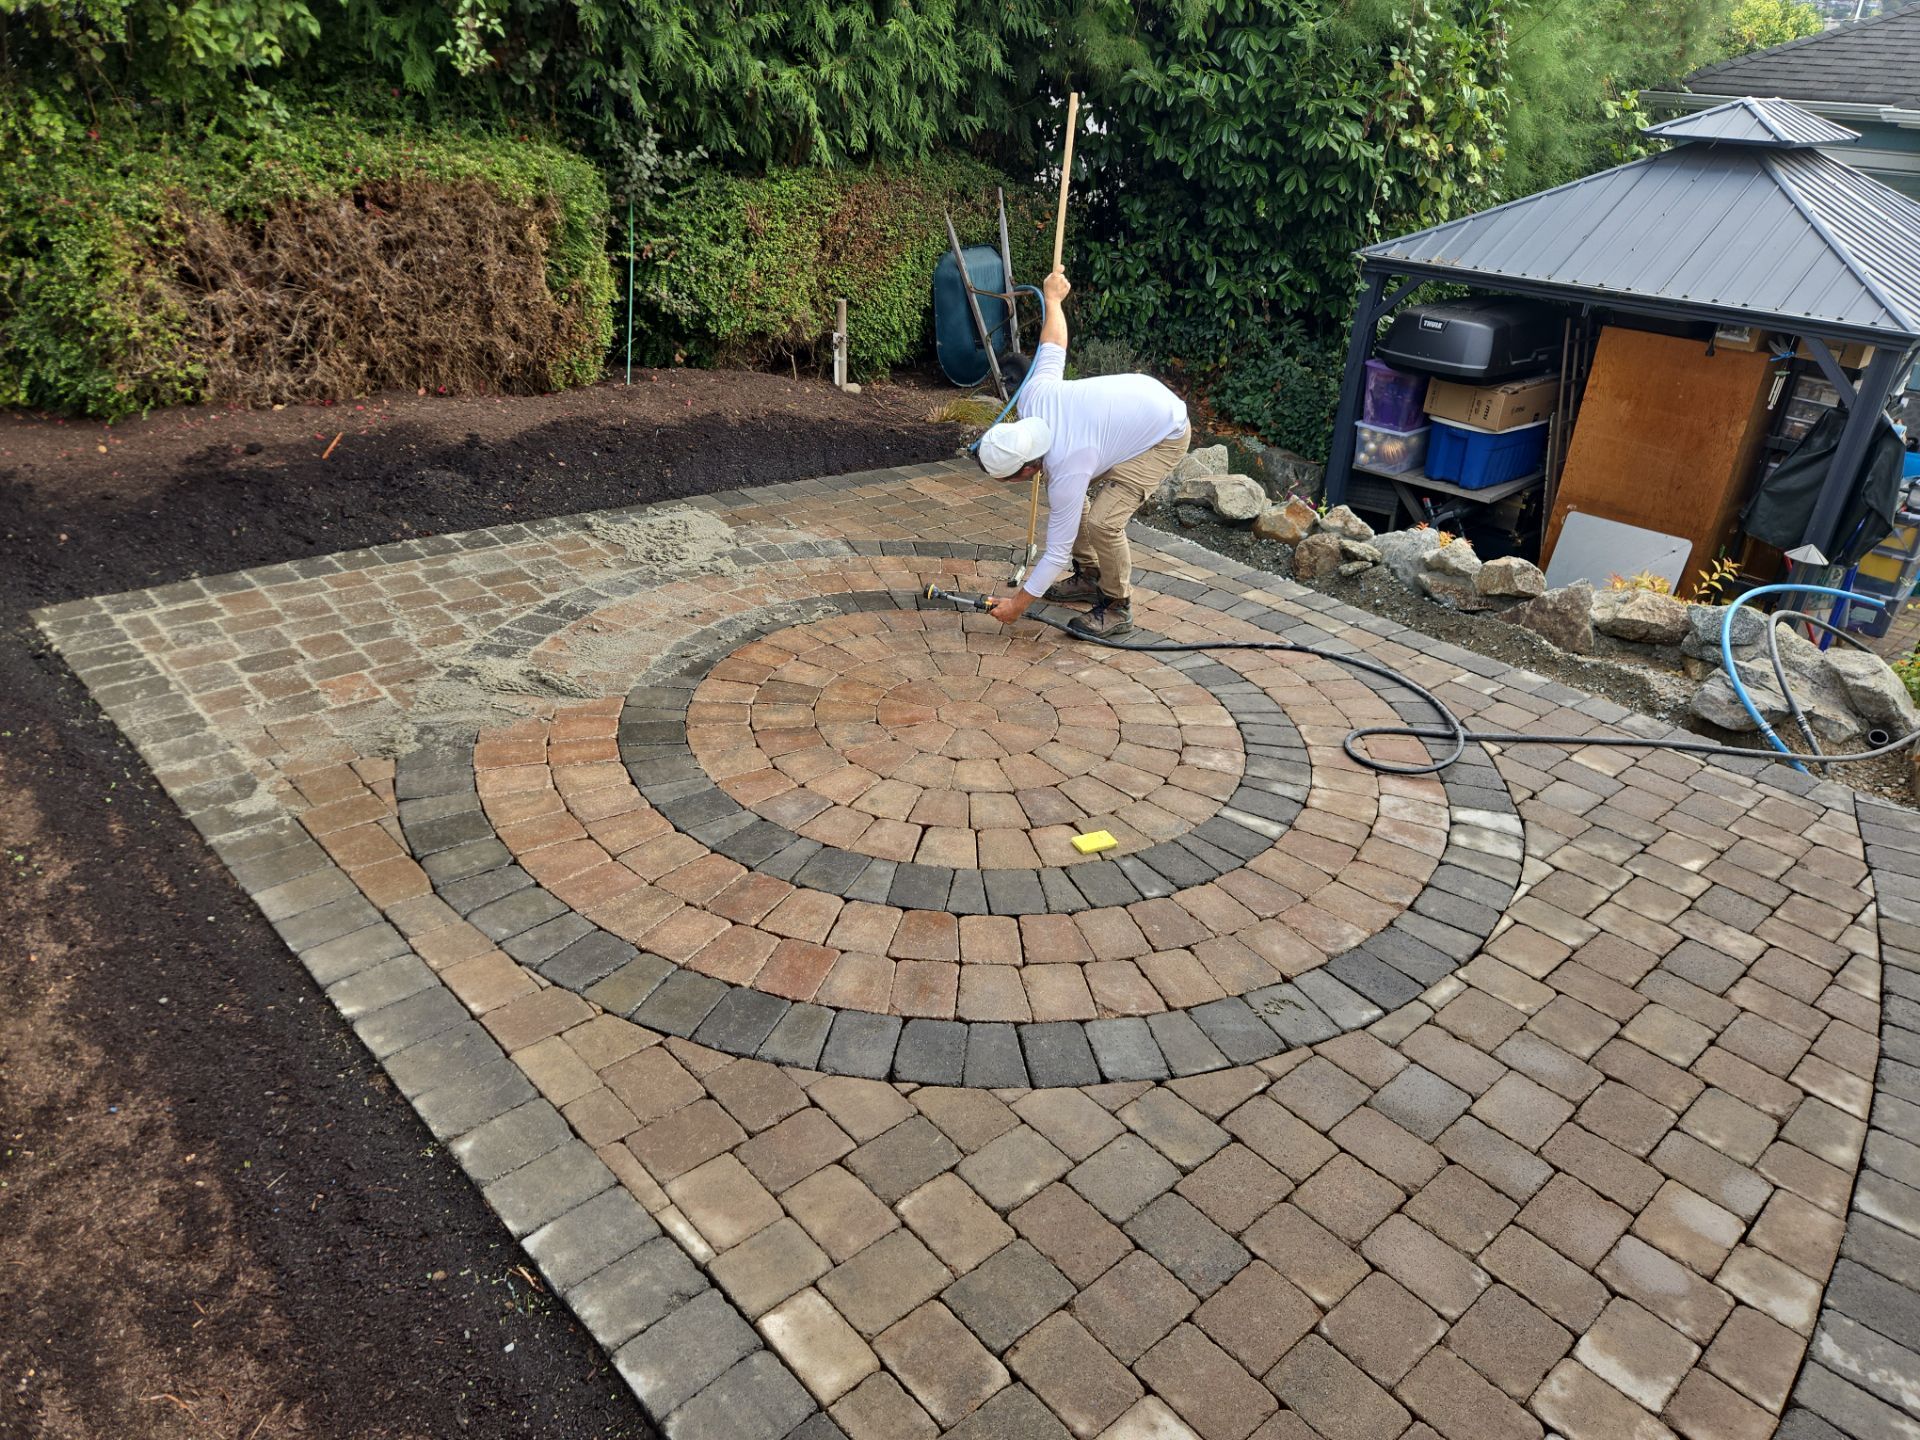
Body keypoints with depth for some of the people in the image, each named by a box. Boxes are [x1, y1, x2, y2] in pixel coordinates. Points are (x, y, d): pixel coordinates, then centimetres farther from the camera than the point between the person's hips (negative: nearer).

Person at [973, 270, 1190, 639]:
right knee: (1075, 494, 9)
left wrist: (1017, 604, -15)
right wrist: (1053, 298, 21)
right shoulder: (1032, 398, -17)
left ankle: (1117, 608, -2)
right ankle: (1089, 576, 24)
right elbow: (1053, 346, 0)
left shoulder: (1066, 471, -32)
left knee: (1103, 521, -22)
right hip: (1138, 394, 9)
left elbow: (1057, 553, -24)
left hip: (1166, 435, -9)